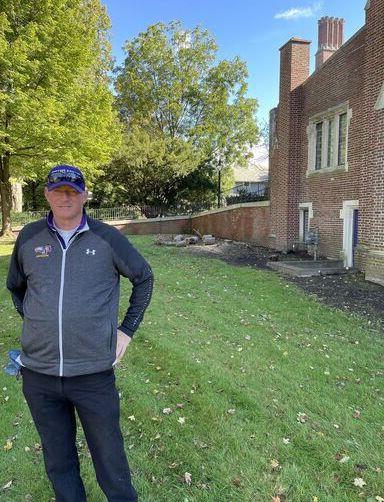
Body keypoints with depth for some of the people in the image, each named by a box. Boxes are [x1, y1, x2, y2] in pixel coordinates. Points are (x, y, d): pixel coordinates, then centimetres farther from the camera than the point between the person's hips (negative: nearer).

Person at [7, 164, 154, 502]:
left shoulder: (107, 238, -5)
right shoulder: (29, 237, 2)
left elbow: (144, 278, 6)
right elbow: (15, 286, 19)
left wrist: (127, 330, 3)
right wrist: (34, 322, 9)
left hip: (94, 373, -2)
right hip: (39, 373, 3)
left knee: (110, 458, 14)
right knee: (58, 462, 21)